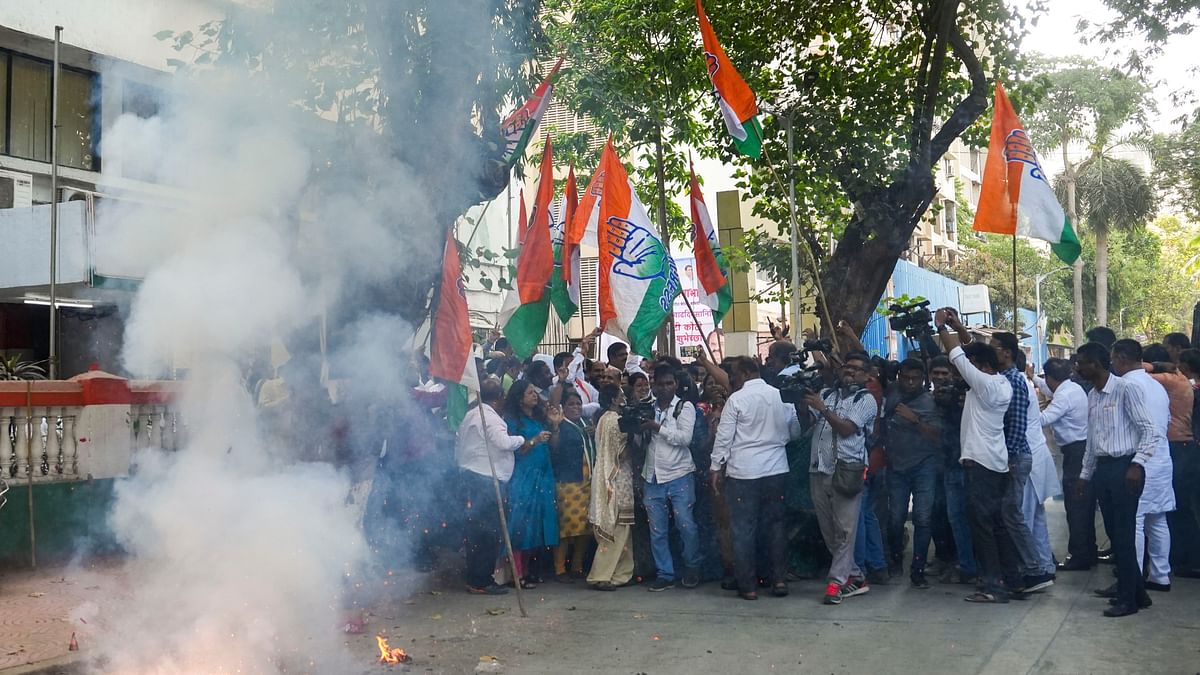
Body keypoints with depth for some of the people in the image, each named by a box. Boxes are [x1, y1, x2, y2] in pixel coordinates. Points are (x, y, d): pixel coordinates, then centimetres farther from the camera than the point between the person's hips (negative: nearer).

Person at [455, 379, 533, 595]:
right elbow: (504, 442, -24)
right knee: (488, 531, -6)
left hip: (469, 476, 10)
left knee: (475, 530, 12)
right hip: (486, 480, -10)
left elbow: (458, 449, 22)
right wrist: (529, 441, -10)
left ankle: (474, 579, 16)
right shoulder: (490, 417, -12)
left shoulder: (470, 416, 19)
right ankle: (481, 582, -4)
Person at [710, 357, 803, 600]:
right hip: (777, 470, 4)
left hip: (743, 472, -4)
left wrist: (716, 468, 2)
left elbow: (724, 437, -7)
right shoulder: (782, 396, 4)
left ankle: (748, 586, 7)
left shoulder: (736, 399, -8)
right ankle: (779, 579, 12)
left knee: (744, 530, 4)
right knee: (776, 525, 14)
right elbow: (795, 432, 14)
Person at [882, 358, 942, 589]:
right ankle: (895, 559, 27)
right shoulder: (891, 395, 5)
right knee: (896, 518, 3)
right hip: (896, 466, 3)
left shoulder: (931, 401, -6)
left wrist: (915, 419, -22)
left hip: (924, 465, -2)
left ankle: (918, 570, 2)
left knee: (923, 518, -6)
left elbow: (937, 435, -14)